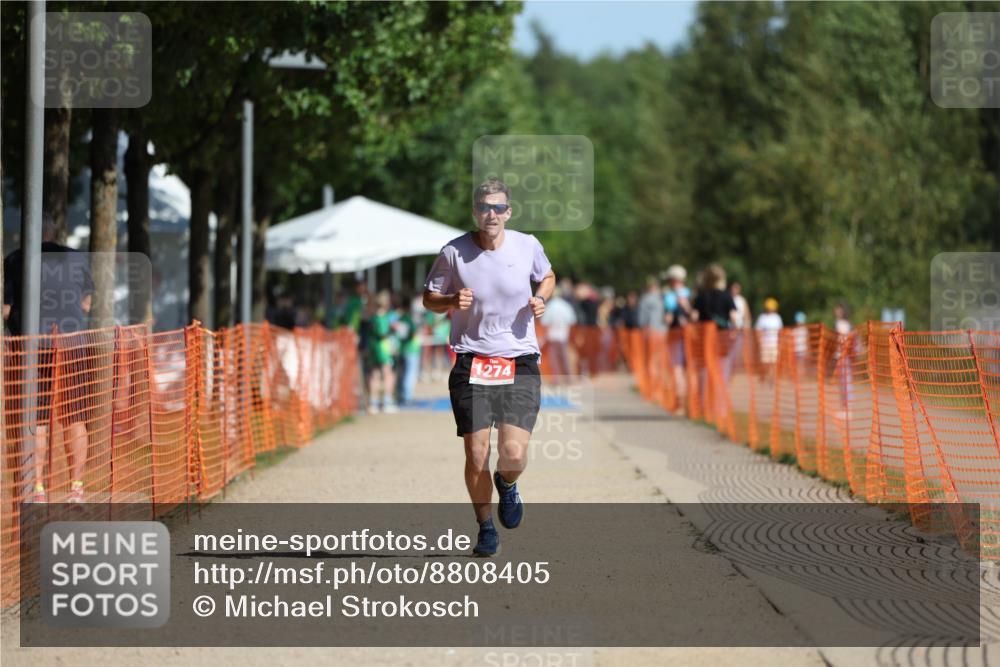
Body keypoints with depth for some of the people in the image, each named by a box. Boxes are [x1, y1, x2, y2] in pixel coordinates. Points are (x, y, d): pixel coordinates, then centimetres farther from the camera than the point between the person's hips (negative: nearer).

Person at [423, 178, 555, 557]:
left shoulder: (527, 246, 0)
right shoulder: (454, 253, -3)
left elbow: (547, 276, 21)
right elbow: (429, 298, 8)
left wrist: (540, 299, -1)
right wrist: (452, 302, -14)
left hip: (520, 364, 0)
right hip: (472, 365, 0)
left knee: (514, 453, -13)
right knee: (476, 455, -4)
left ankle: (507, 484, 25)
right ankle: (486, 529, 18)